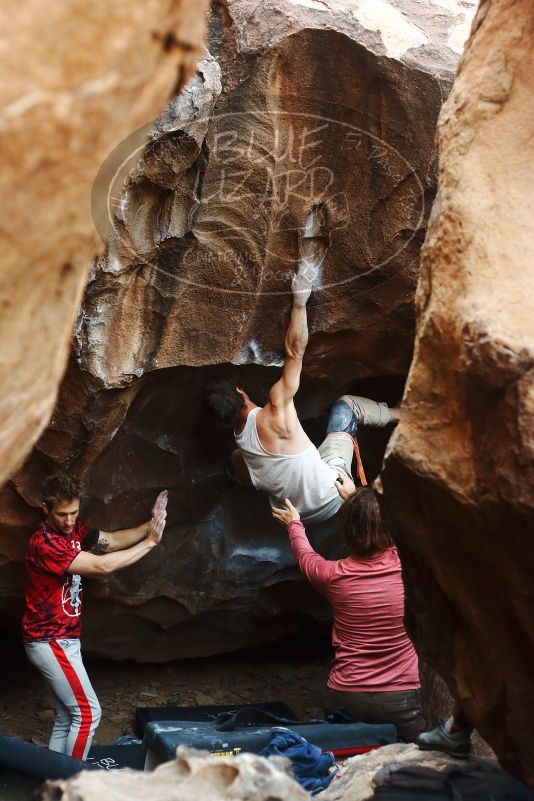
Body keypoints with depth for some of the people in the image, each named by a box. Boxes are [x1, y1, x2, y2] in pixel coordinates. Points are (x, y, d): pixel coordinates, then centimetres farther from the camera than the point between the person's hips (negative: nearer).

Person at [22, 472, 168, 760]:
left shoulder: (73, 530, 4)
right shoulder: (44, 543, -25)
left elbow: (112, 540, -2)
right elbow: (102, 566, -29)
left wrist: (150, 526, -19)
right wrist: (149, 542, -23)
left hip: (63, 639, 9)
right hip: (50, 642, -9)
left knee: (67, 717, 15)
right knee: (87, 712, -7)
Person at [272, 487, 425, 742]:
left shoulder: (334, 574, -7)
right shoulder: (405, 565, -6)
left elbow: (305, 555, 19)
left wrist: (294, 525, 39)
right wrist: (356, 500, 36)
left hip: (345, 699, 1)